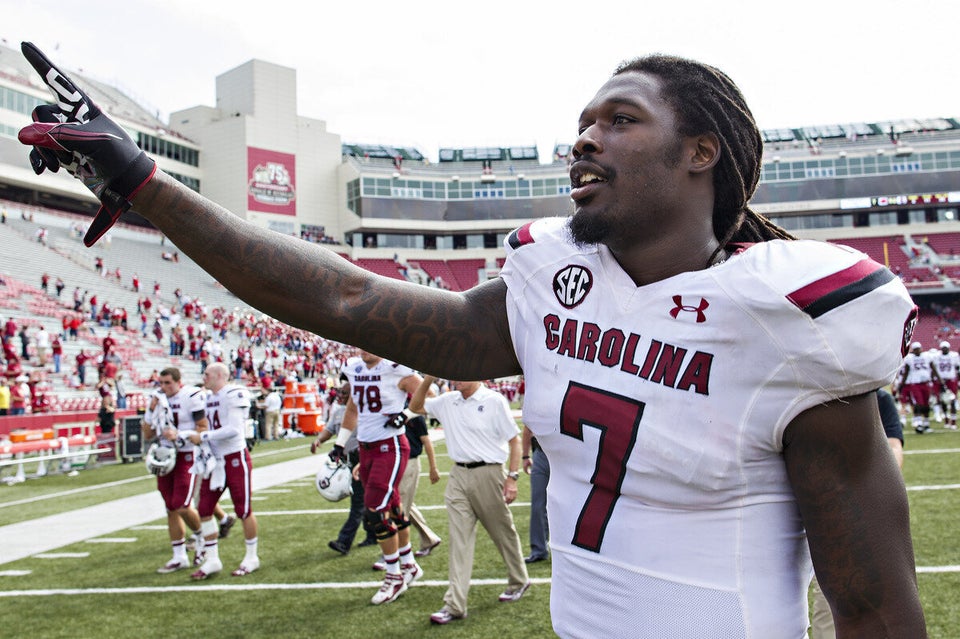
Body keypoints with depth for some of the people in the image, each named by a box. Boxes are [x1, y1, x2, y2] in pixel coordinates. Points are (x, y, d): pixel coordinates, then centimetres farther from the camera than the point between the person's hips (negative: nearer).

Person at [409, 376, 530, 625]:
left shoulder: (494, 401, -8)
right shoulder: (448, 401, 8)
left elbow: (514, 439, -7)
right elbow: (415, 407, 18)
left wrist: (512, 478, -12)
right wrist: (428, 380, 2)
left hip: (488, 474, -4)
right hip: (458, 475, 5)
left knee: (503, 532, 11)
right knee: (459, 538, 0)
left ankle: (518, 581, 34)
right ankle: (455, 604, 0)